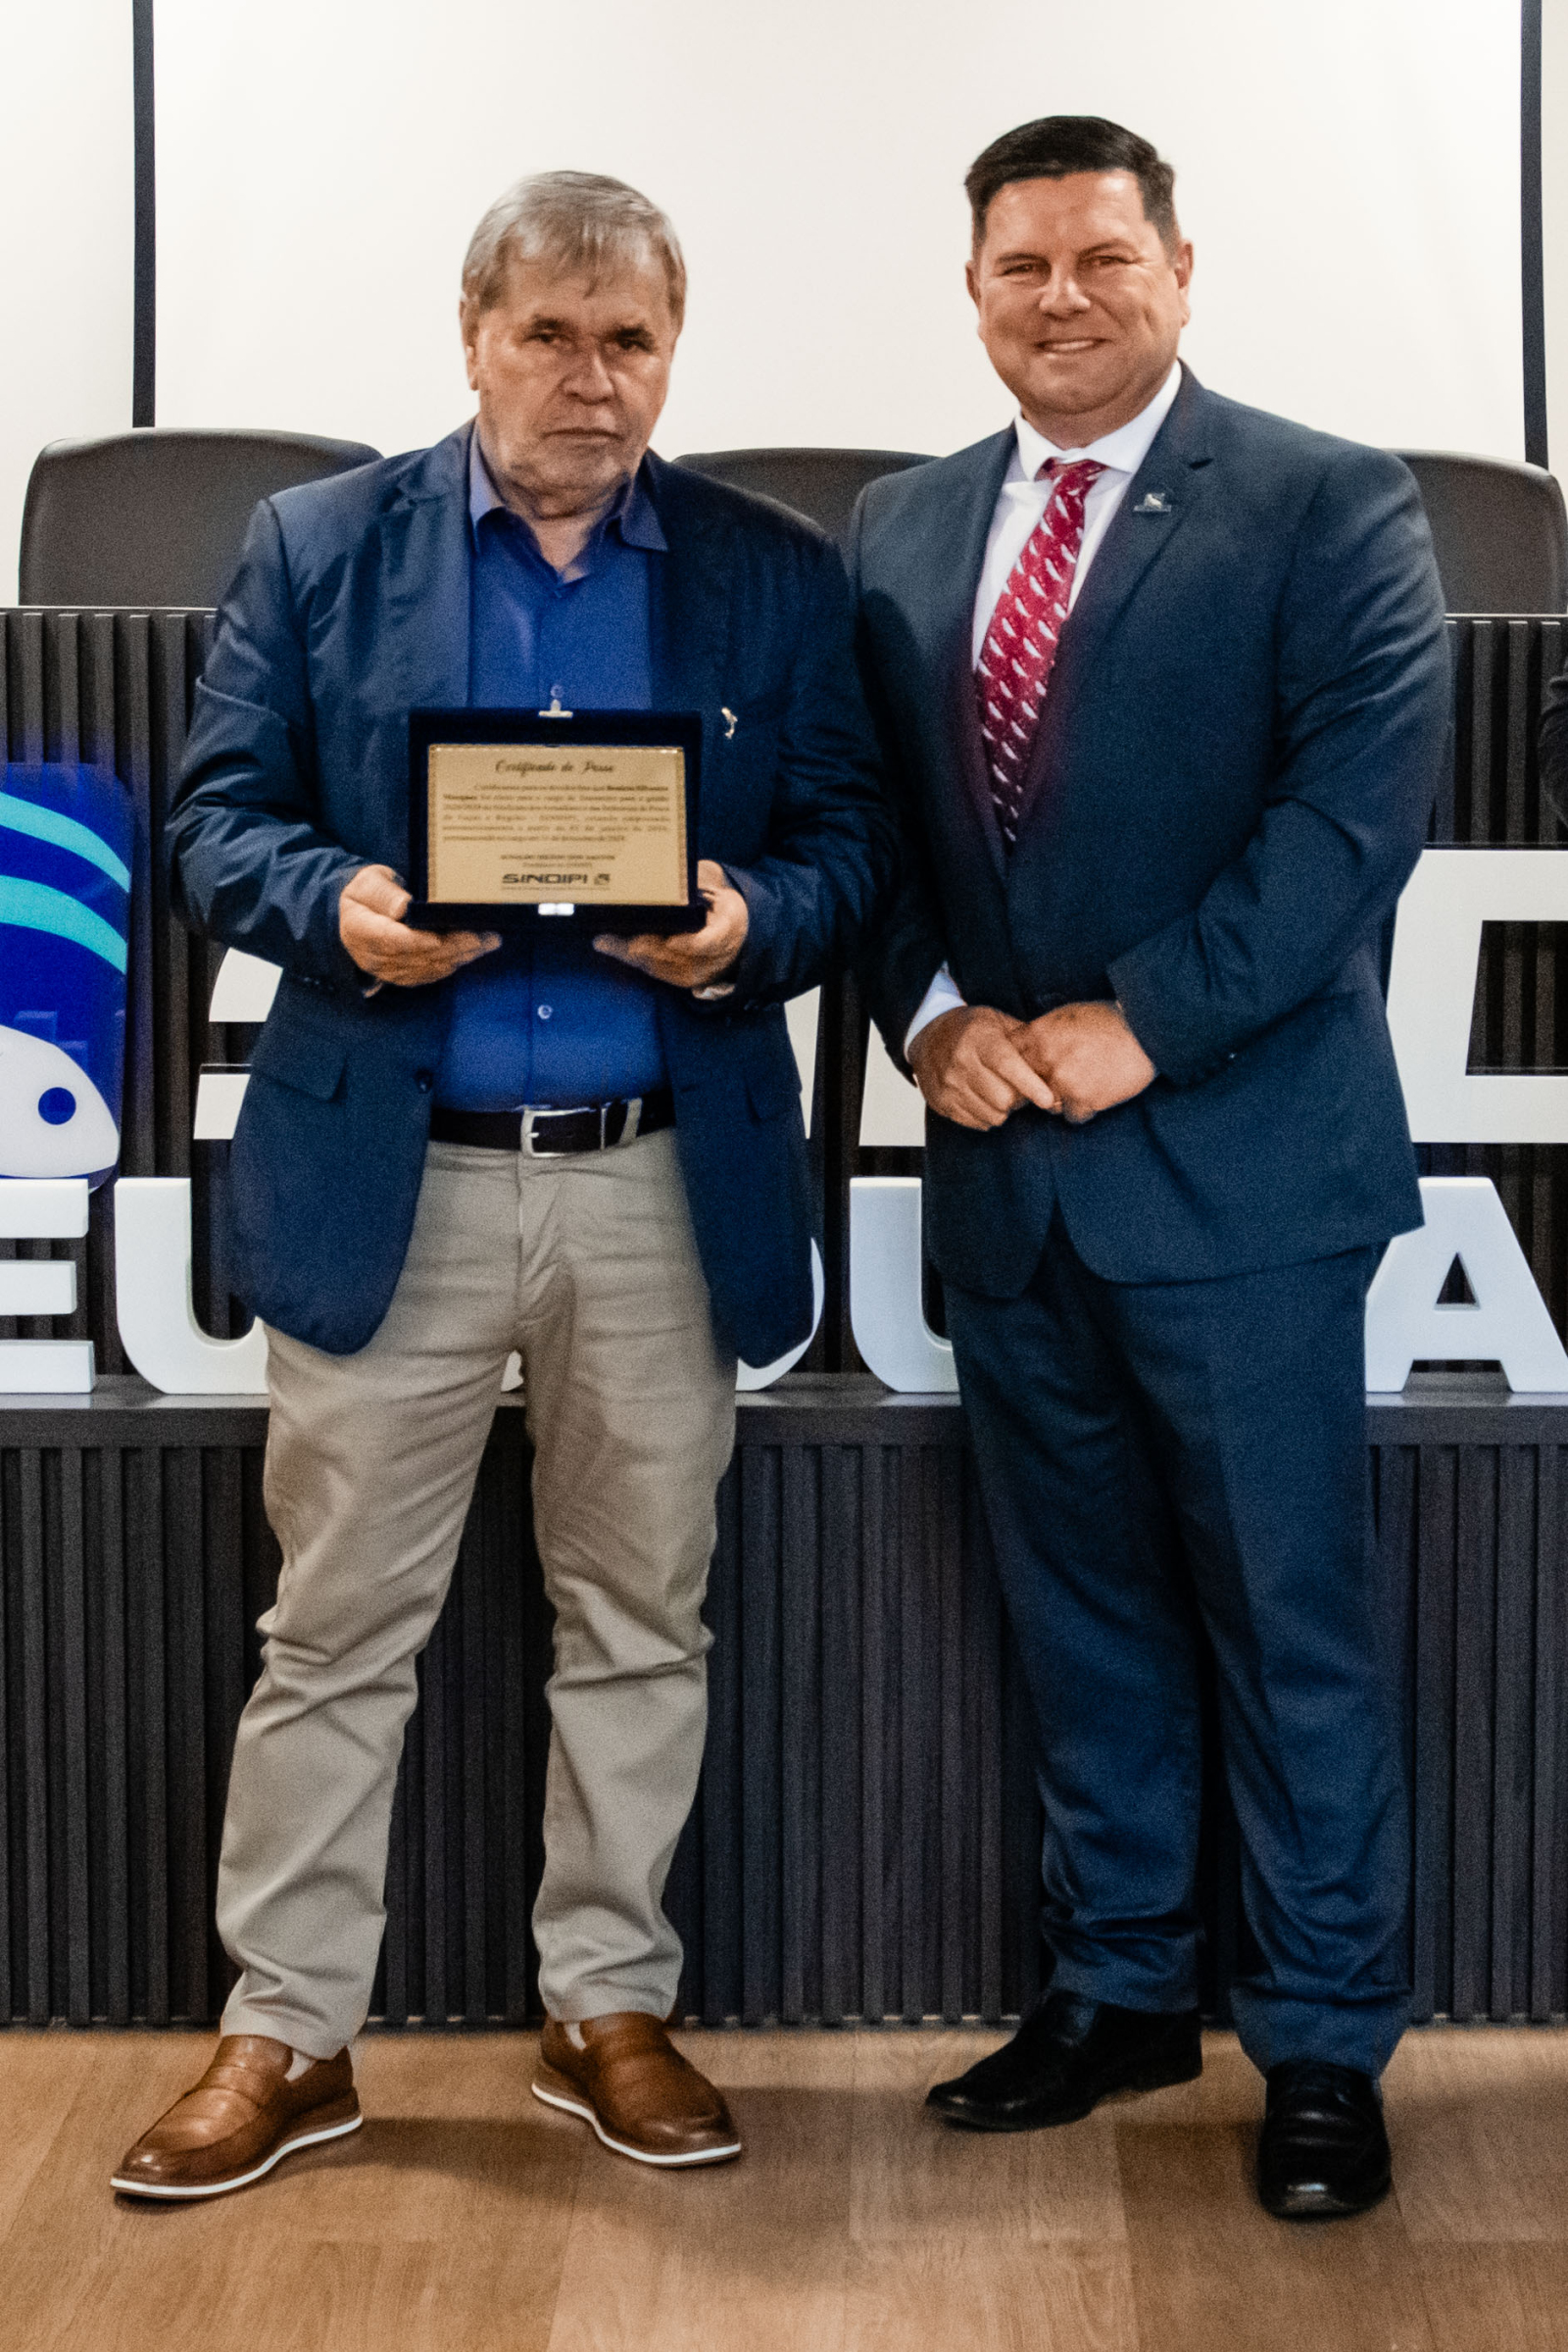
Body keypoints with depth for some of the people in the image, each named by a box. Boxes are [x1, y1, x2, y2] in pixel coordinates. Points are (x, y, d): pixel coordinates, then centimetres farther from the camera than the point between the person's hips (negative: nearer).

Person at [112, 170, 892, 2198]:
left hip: (667, 1189, 1)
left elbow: (852, 842, 4)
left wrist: (749, 923, -17)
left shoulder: (776, 576, 6)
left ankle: (608, 2009, 27)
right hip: (388, 1178, -1)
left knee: (638, 1624, 12)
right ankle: (285, 2034, 19)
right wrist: (335, 904, -19)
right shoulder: (315, 547, 4)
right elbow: (214, 824, 2)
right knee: (335, 1632, 6)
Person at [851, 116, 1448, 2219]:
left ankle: (1325, 2043, 16)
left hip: (1234, 1161, -5)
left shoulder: (1326, 509, -4)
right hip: (1003, 1166, 5)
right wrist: (931, 1013, -7)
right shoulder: (901, 532, 12)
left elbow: (1358, 802, -13)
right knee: (1081, 1615, 15)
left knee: (1291, 1627, 3)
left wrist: (1140, 1026, -17)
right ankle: (1119, 1990, 29)